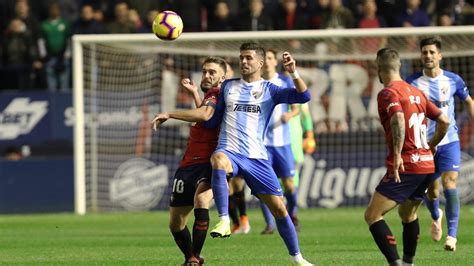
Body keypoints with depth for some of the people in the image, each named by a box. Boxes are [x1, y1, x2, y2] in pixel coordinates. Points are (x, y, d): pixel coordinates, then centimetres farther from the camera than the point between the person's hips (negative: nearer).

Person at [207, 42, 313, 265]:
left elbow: (303, 96, -6)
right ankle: (224, 222, -41)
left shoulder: (269, 90, 7)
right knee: (218, 160, -39)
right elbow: (211, 121, 18)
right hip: (230, 151, 0)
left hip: (257, 157, 0)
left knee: (278, 207, -1)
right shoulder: (228, 86, 13)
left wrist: (293, 73, -20)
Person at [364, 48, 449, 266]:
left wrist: (397, 154, -30)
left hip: (405, 166, -8)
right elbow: (444, 121, 17)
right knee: (408, 214, 26)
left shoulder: (388, 93, -7)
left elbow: (398, 119, -26)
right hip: (426, 164, 8)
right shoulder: (416, 92, 16)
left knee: (372, 215, -7)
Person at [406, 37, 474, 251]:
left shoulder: (453, 80, -1)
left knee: (449, 185, -17)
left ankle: (452, 235, -11)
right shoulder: (413, 82, -3)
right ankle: (436, 217, 41)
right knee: (431, 192, 6)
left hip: (449, 141, -1)